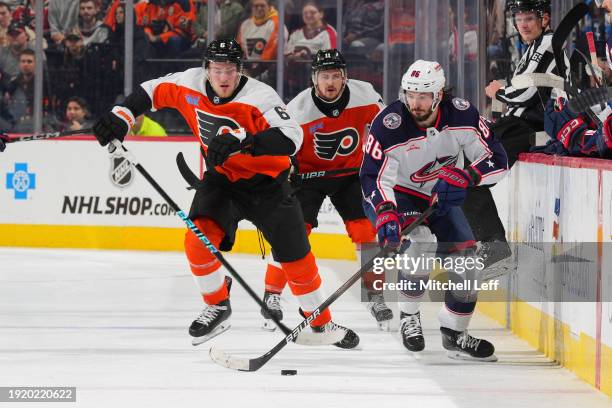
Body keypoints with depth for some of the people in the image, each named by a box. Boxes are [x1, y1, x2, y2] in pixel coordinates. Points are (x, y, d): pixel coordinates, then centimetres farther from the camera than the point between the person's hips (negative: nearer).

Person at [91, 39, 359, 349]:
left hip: (266, 183, -3)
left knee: (296, 258, -2)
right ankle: (218, 308, 3)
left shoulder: (259, 96, -27)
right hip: (221, 178, 3)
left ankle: (322, 323, 18)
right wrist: (121, 116, -4)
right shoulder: (190, 84, -12)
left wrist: (241, 139, -50)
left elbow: (290, 137, -40)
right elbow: (152, 91, 6)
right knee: (199, 239, -20)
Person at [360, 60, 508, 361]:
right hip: (396, 196, -4)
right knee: (420, 242, -31)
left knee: (464, 257, -3)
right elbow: (373, 177, -30)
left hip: (441, 197, 4)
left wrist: (464, 176, -32)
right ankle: (408, 316, -10)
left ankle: (454, 333, 15)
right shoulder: (390, 125, -28)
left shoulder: (462, 116, -19)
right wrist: (386, 213, -47)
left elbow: (496, 159, -15)